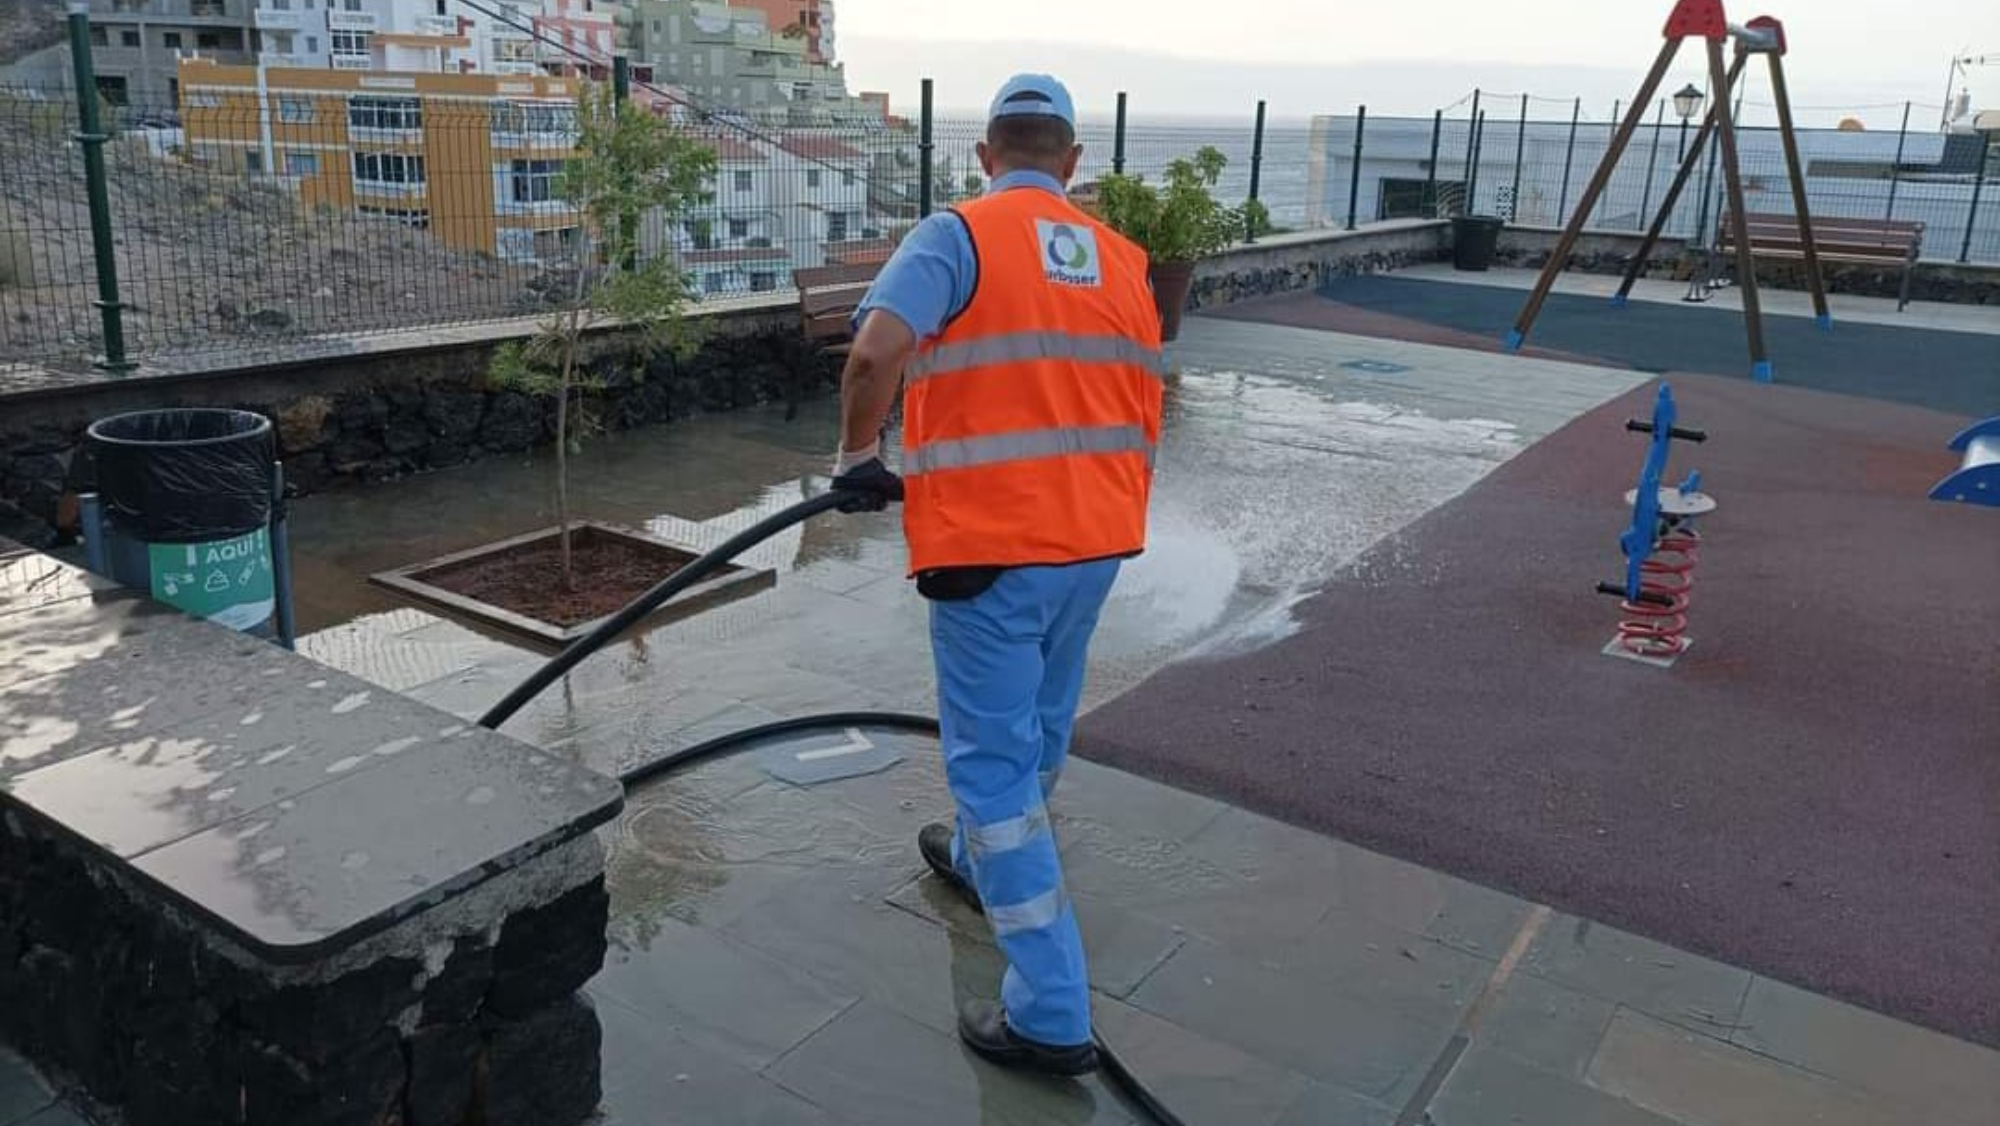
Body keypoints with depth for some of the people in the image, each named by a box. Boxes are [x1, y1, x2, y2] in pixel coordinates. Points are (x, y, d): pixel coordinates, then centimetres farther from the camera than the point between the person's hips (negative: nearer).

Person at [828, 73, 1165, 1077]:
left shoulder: (957, 235, -7)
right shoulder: (1121, 259, 12)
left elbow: (875, 352, -24)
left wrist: (859, 453, -6)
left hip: (992, 545, -6)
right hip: (1097, 539, 7)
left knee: (991, 759, 0)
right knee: (1037, 728, 25)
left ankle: (1050, 1015, 3)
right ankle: (983, 862, 51)